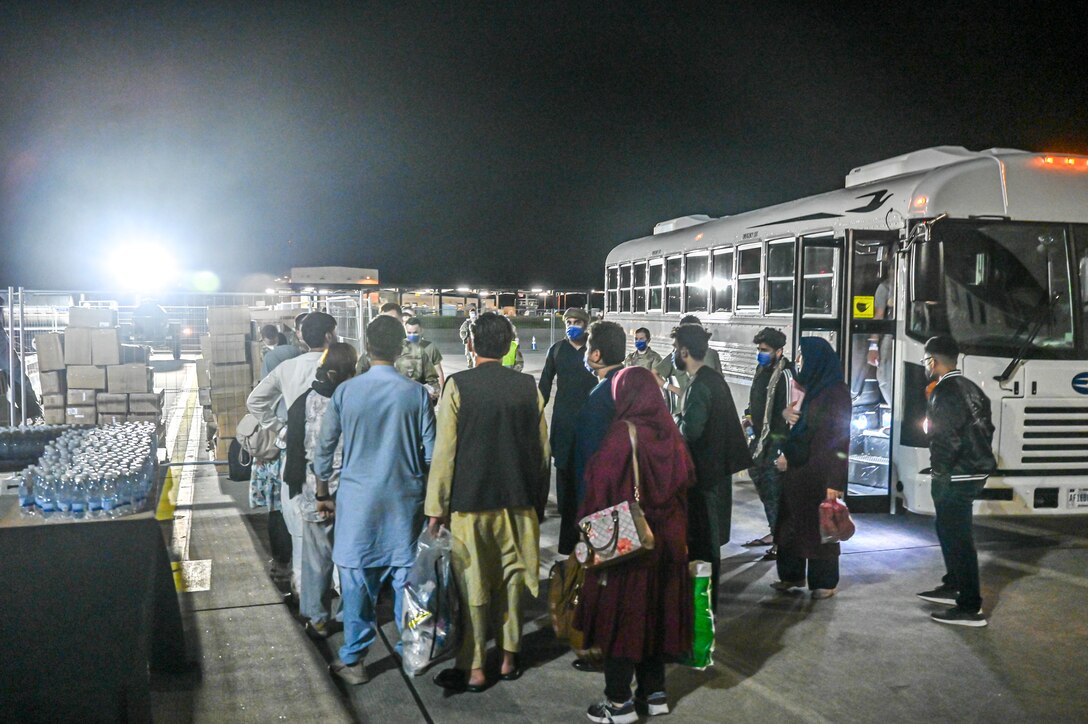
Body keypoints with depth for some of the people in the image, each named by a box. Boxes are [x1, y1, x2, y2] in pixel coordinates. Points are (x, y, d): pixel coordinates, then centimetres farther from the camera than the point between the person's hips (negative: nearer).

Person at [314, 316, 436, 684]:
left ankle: (353, 660, 14)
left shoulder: (345, 392, -6)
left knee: (356, 578, 7)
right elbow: (431, 453, -3)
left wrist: (323, 493, 16)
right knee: (406, 574, 11)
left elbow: (325, 447, 3)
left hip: (357, 500, 0)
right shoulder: (416, 394, -7)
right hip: (405, 499, 0)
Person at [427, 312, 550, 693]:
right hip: (518, 502, 4)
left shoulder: (458, 386, -10)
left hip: (470, 501, -3)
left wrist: (437, 507, -4)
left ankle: (473, 668, 12)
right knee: (512, 579, 14)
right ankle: (509, 657, 25)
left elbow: (444, 451, -10)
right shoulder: (528, 386, 0)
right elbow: (542, 448, 6)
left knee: (472, 585, 5)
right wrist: (536, 496, 18)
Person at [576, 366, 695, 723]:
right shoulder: (670, 432, 0)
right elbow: (686, 481, 9)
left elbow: (600, 489, -15)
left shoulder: (621, 434, -17)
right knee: (656, 612, 16)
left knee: (622, 614, 4)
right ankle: (654, 692, 25)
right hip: (669, 540, 6)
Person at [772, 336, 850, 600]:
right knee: (792, 523, 14)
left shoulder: (837, 393, -14)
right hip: (798, 470, 8)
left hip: (820, 473, -8)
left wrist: (834, 482, -21)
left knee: (820, 526, 3)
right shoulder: (812, 389, 10)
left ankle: (825, 581, 15)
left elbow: (840, 439, -17)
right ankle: (792, 574, 26)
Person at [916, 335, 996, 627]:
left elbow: (946, 439, -21)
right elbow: (985, 428, 18)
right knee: (950, 531, 22)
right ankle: (953, 587, 34)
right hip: (975, 472, 10)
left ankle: (971, 608, -4)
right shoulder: (971, 389, 14)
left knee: (957, 537, -6)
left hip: (955, 477, -10)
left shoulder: (945, 392, -16)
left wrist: (940, 473, -16)